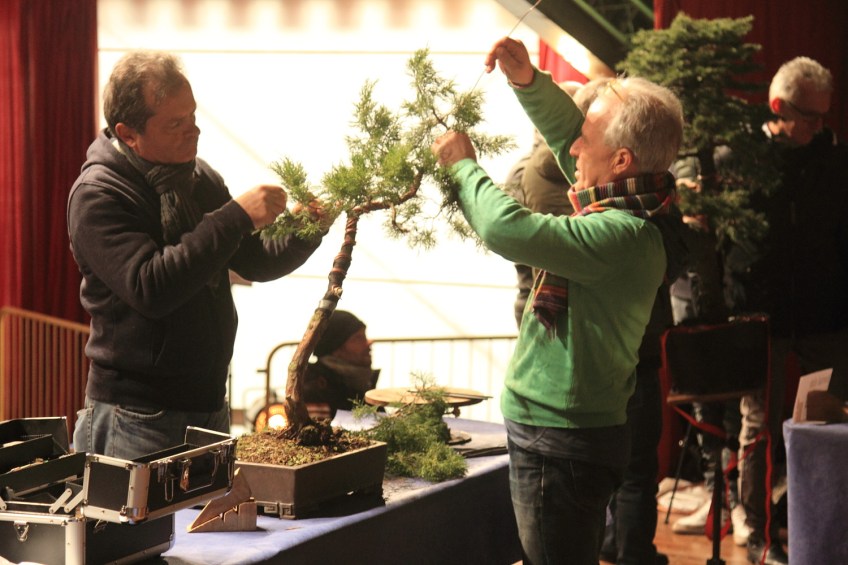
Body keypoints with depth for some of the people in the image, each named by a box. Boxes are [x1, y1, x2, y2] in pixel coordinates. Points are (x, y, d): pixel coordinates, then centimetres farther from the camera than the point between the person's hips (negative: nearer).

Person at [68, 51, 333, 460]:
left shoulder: (200, 177, 7)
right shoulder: (97, 194, -15)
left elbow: (255, 263, 15)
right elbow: (149, 288, -28)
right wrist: (235, 218, -26)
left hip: (210, 406, 7)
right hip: (137, 415, -7)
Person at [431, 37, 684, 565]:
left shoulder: (621, 235, -25)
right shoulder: (629, 215, 5)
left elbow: (508, 228, -32)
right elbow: (565, 129, 17)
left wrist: (463, 164, -14)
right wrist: (528, 80, 0)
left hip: (561, 443, -10)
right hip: (583, 428, 10)